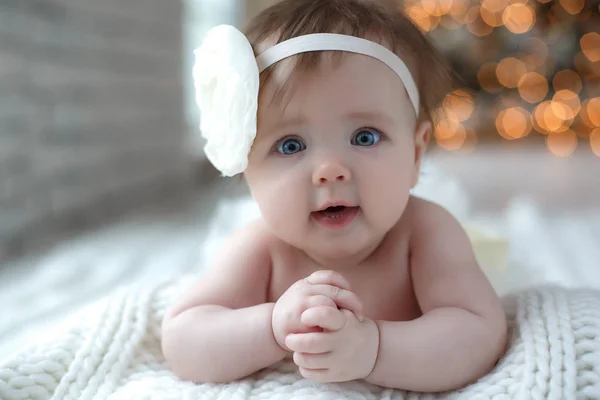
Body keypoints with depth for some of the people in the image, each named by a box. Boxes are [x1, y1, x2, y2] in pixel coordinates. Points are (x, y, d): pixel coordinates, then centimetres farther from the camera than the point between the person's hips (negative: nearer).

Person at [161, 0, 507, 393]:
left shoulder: (428, 233, -26)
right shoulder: (260, 250, -23)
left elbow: (481, 337, -36)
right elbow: (180, 347, -26)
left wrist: (371, 346, -54)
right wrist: (274, 327, -45)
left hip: (405, 392, -1)